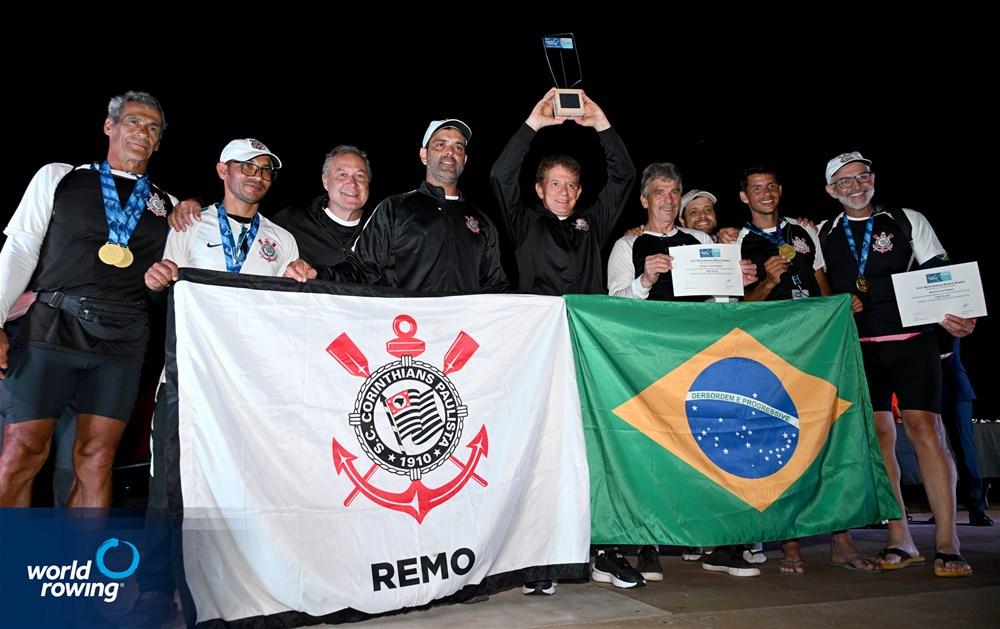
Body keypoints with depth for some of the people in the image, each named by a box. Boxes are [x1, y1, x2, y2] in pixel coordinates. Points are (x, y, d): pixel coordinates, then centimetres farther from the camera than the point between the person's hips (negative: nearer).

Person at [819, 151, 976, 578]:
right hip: (857, 348, 2)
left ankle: (947, 544, -6)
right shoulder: (824, 236, 11)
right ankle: (900, 541, 9)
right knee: (878, 435, 2)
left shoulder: (908, 221, 6)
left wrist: (956, 317, -15)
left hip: (911, 340, -2)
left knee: (924, 428, -11)